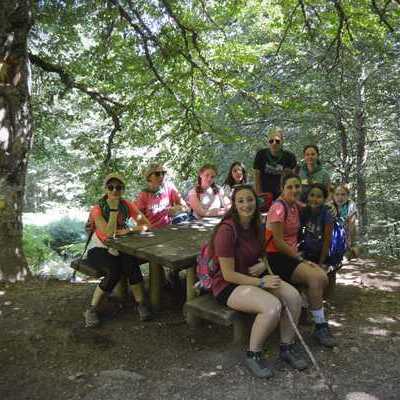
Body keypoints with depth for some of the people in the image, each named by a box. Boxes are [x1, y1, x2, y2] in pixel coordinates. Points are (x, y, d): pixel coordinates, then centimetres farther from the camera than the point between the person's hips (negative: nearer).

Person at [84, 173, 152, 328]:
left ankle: (141, 304, -12)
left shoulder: (127, 206, -4)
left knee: (131, 264, -29)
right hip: (99, 249, -3)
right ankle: (91, 310, -14)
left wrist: (128, 230, -22)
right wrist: (113, 209, -28)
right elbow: (109, 233, -27)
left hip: (119, 248, 3)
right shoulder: (97, 208, -15)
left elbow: (146, 225, -6)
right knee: (114, 271, -31)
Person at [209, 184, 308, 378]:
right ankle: (253, 355, -4)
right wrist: (261, 282, -21)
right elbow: (228, 274, -20)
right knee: (273, 307, -29)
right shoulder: (227, 230, -21)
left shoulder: (255, 226, 4)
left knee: (293, 296, -12)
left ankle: (286, 347, 8)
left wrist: (262, 265, -3)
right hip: (228, 285, -8)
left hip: (253, 278, 8)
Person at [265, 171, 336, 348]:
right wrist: (300, 258, -12)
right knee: (315, 277, -22)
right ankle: (320, 326, -7)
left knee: (323, 277, -12)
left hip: (291, 255, 8)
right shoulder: (278, 208, -14)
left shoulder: (295, 205, 9)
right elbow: (278, 242, -17)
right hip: (276, 258, -8)